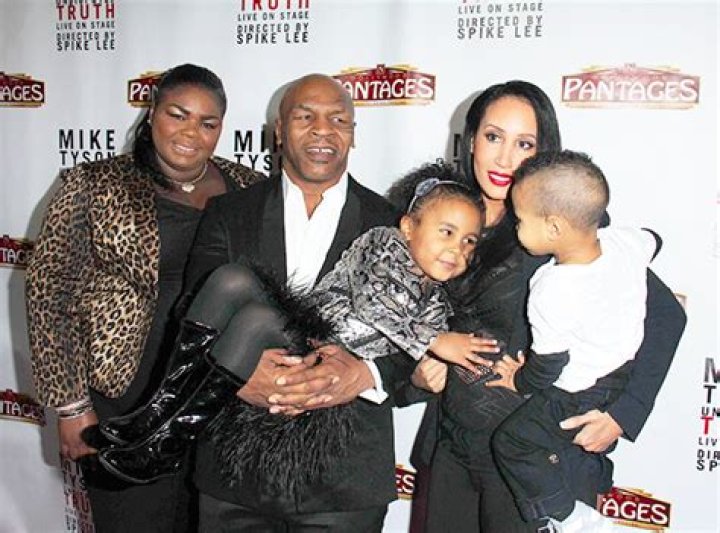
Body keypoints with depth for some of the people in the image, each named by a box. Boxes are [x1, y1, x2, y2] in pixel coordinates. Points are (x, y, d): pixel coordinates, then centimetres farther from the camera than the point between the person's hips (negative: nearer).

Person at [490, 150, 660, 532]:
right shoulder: (625, 242, -19)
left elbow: (547, 366, -22)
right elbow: (653, 241, 8)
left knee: (511, 441, 5)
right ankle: (596, 482, 54)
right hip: (627, 376, 8)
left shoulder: (551, 294, -36)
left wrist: (519, 382, 0)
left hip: (578, 398, -8)